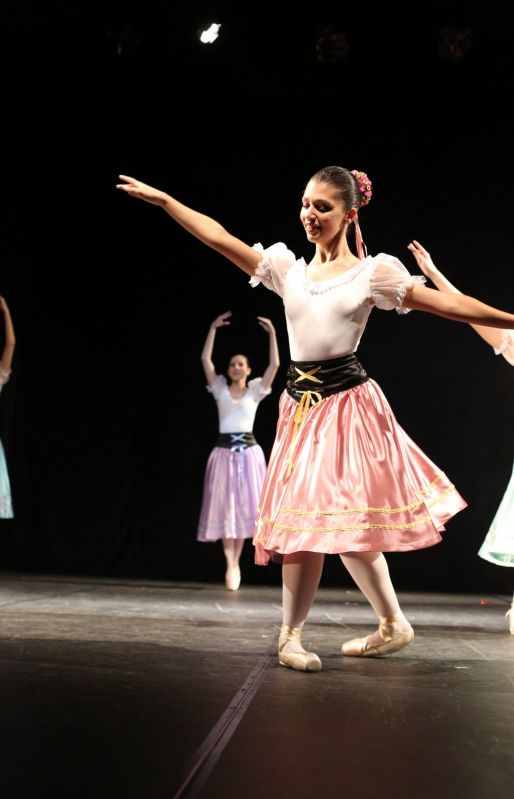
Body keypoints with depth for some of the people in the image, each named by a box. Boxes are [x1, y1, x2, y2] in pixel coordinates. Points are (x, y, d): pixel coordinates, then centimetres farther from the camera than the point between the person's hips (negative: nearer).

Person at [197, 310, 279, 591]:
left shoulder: (255, 390, 7)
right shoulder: (221, 389, 8)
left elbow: (275, 364, -2)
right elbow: (205, 359, 0)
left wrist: (272, 333, -6)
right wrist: (213, 329, -3)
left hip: (248, 452, 0)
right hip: (224, 451, 0)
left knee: (244, 506, 1)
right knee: (224, 507, -1)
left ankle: (235, 563, 12)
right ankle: (230, 565, 2)